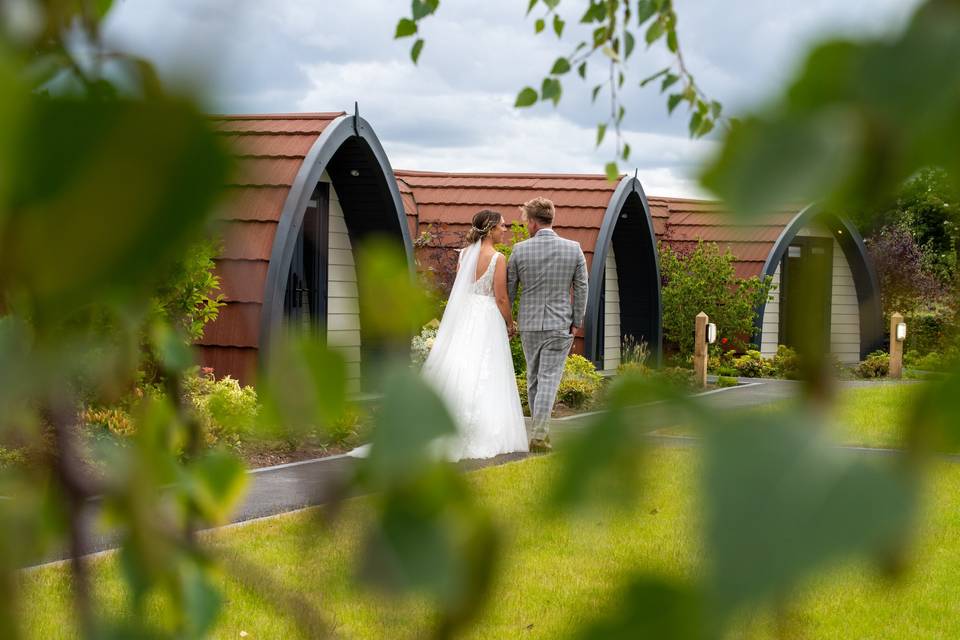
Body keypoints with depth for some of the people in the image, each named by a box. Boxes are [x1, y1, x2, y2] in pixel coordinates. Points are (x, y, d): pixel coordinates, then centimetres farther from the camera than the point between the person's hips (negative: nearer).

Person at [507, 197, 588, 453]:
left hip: (529, 324, 1)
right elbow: (581, 288, -1)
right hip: (559, 324, -1)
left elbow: (508, 289, 3)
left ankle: (540, 430, 24)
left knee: (533, 378, 16)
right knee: (549, 379, -3)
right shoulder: (573, 249, -4)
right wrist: (576, 322, 8)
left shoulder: (520, 250, -4)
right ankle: (539, 435, -11)